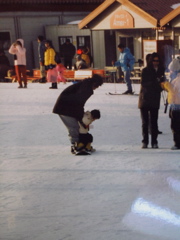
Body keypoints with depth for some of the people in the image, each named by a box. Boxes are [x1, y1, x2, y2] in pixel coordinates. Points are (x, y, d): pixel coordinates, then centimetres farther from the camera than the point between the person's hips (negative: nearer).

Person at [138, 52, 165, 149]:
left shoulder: (161, 70, 7)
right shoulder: (145, 70, -3)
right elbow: (143, 83, -11)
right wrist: (155, 82, -21)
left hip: (155, 100, 2)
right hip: (145, 98, -2)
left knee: (154, 122, 1)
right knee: (145, 122, 4)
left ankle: (154, 142, 7)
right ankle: (145, 141, 11)